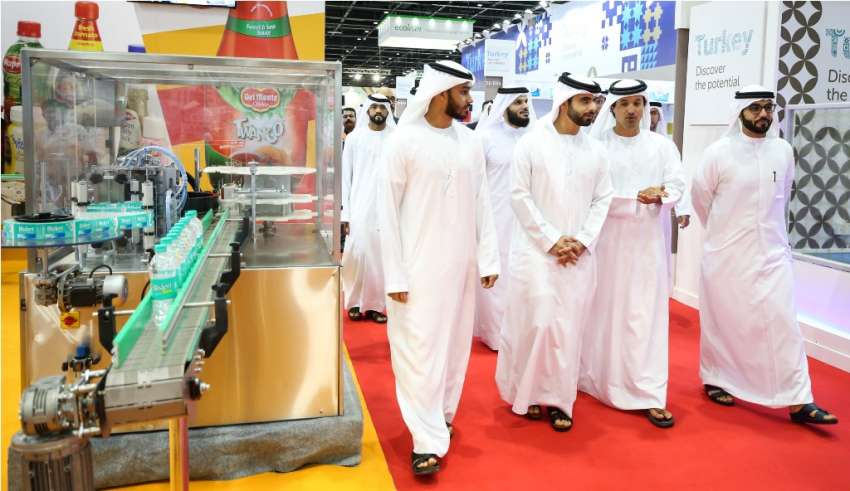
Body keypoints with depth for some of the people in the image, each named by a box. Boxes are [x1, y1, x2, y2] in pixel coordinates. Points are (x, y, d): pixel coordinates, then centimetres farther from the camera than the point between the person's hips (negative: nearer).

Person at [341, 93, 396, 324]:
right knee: (357, 254, 0)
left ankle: (377, 304, 13)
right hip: (360, 208, 0)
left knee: (382, 255, 3)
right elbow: (345, 176, 3)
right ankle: (355, 302, 15)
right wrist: (344, 212, -3)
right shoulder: (354, 138, 4)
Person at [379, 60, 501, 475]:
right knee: (420, 348, 0)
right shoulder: (404, 140, -8)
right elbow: (389, 211, -8)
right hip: (419, 265, -5)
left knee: (454, 343, 14)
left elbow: (482, 203, 8)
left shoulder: (470, 142, 5)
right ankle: (428, 439, 8)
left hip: (461, 264, 5)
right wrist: (394, 274, -11)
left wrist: (488, 257, 3)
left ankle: (442, 415, 32)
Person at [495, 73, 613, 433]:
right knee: (535, 323, 0)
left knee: (569, 328, 6)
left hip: (579, 255, 4)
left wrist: (582, 241, -7)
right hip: (537, 250, -3)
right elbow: (520, 196, -7)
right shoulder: (532, 143, -3)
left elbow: (603, 199, 8)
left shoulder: (596, 151, 8)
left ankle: (559, 398, 18)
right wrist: (553, 240, -11)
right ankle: (527, 391, 19)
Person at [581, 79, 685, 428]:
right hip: (606, 239, -2)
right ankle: (595, 378, 25)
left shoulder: (662, 145, 8)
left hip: (647, 241, 2)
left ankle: (649, 393, 3)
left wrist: (661, 195, -21)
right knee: (603, 310, 7)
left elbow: (678, 185, 1)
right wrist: (637, 198, -18)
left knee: (645, 315, 0)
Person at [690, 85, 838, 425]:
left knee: (783, 322, -1)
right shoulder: (719, 152, -10)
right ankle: (715, 380, 27)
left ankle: (799, 400, 4)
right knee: (722, 322, 8)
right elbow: (700, 196, 1)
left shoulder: (783, 150, 2)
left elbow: (783, 196, 16)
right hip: (726, 254, -3)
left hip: (772, 251, 3)